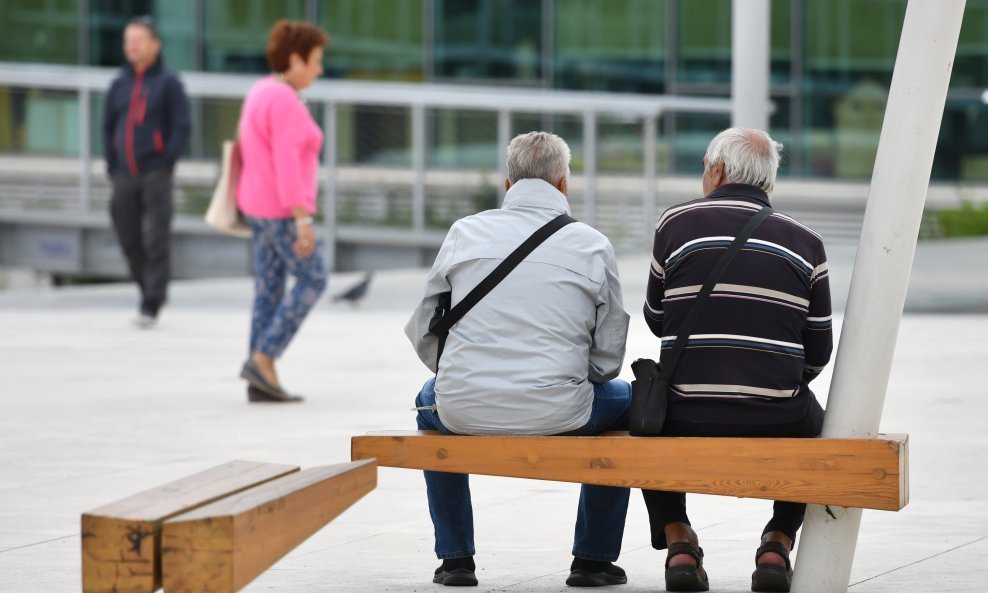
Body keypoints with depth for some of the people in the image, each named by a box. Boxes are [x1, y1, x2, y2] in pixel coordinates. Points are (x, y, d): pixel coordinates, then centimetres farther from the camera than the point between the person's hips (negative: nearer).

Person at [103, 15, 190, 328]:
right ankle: (151, 290, 22)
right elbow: (108, 127, 19)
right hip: (124, 176, 5)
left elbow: (181, 126, -4)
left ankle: (151, 303, -6)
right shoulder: (120, 84, 13)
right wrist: (112, 166, 9)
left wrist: (166, 164, -10)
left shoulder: (168, 82, -1)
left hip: (155, 174, -5)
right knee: (129, 240, 6)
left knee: (156, 241, -6)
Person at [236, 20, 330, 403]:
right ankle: (262, 360, -3)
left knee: (270, 289, 8)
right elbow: (287, 165, -25)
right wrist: (303, 219, -26)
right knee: (312, 282, 0)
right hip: (282, 208, -10)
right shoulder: (285, 102, -20)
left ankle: (261, 384, 7)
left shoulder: (263, 94, 12)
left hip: (262, 203, 10)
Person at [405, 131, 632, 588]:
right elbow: (608, 358, 3)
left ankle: (455, 558, 37)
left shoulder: (465, 232, 5)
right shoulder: (592, 245, 1)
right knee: (625, 400, 30)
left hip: (464, 412, 2)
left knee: (431, 400, 38)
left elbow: (423, 333, 9)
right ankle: (593, 559, 29)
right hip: (558, 417, -2)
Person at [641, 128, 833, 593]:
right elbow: (817, 353, 8)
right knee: (811, 419, 35)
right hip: (776, 431, 1)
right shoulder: (806, 243, 5)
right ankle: (778, 544, 20)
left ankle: (676, 541, 19)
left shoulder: (677, 223, 2)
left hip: (686, 426, -1)